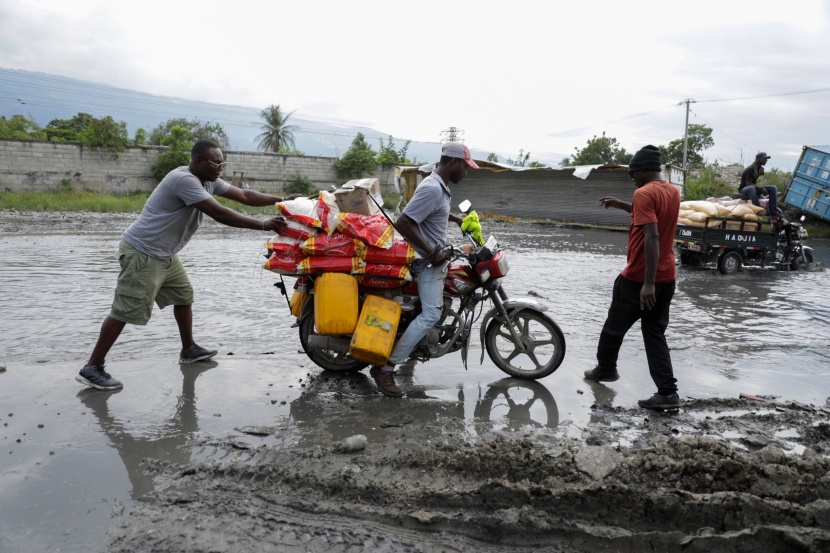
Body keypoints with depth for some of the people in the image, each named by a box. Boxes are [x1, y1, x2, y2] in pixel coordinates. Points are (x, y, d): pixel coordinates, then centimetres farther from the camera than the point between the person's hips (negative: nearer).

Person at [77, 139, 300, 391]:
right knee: (126, 311, -8)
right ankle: (92, 368, -2)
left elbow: (245, 196, 10)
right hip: (142, 253, -10)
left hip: (163, 254, 10)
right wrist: (264, 225, -28)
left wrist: (281, 200, 3)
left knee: (183, 295, 17)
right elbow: (220, 214, -29)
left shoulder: (209, 181, 6)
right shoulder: (184, 180, -24)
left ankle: (189, 350, 32)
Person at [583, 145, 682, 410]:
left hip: (638, 278, -7)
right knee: (655, 334, 9)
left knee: (614, 327, 15)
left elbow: (652, 237, -26)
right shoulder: (673, 191, 9)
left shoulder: (644, 193, -16)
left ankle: (605, 369, 35)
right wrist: (621, 205, 26)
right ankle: (668, 392, 1)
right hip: (666, 278, 7)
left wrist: (648, 283, -28)